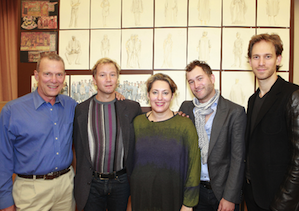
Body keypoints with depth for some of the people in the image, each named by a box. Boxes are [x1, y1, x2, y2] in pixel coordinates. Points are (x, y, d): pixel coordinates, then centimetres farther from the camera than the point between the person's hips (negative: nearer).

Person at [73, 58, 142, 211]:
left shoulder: (132, 108, -2)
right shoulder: (80, 110, -1)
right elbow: (78, 146, 5)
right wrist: (79, 179, 5)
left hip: (121, 181, 0)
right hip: (91, 183, 0)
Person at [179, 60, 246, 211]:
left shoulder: (235, 112, -10)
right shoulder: (185, 108, 2)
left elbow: (238, 158, -10)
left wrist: (230, 197, -12)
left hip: (222, 190, -3)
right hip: (194, 189, 3)